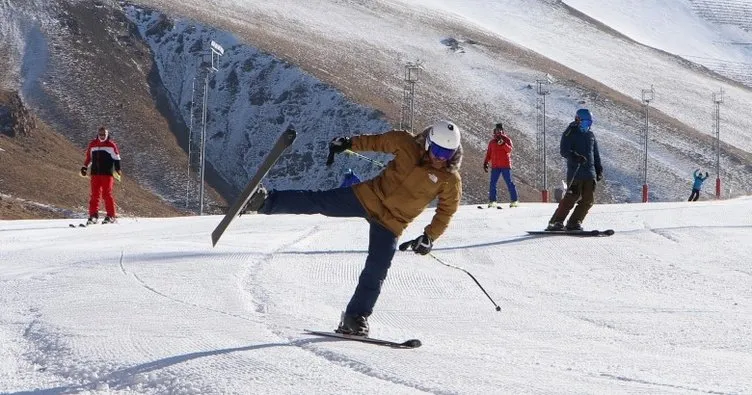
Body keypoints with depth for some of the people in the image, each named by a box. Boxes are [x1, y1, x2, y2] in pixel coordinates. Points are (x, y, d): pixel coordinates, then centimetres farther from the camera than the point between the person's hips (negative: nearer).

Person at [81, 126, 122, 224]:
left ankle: (111, 216, -1)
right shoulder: (92, 144, 13)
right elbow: (88, 157, 23)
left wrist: (118, 169, -6)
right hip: (95, 173, 4)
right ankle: (93, 215, 3)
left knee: (107, 194, -6)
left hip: (107, 173, -4)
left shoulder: (111, 145, 2)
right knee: (94, 194, 0)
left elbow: (116, 158, 3)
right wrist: (84, 167, 16)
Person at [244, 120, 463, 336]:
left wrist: (429, 237, -12)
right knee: (316, 201, -8)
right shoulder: (406, 145, -10)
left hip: (391, 225, -1)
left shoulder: (450, 181, -13)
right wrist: (350, 143, 3)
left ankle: (355, 318, 8)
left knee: (375, 272, -4)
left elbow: (446, 212, -2)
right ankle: (266, 202, -4)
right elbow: (378, 141, 7)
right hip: (368, 196, 1)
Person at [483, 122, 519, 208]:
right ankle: (492, 201, 5)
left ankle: (514, 200, -1)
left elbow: (509, 149, -15)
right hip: (495, 166, 3)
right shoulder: (492, 142, 15)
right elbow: (488, 154, 18)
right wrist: (485, 163, 8)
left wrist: (503, 144, -29)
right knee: (492, 184, -1)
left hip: (505, 165, -3)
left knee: (509, 182, -4)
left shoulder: (507, 140, 3)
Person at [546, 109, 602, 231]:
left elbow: (595, 154, 26)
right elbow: (564, 151, -11)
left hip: (589, 172, 7)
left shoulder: (590, 135, 20)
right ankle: (556, 222, -11)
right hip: (575, 172, -7)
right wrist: (576, 157, -28)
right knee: (572, 197, -15)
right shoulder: (570, 133, 0)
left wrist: (599, 170, 18)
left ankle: (574, 222, 5)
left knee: (588, 200, -2)